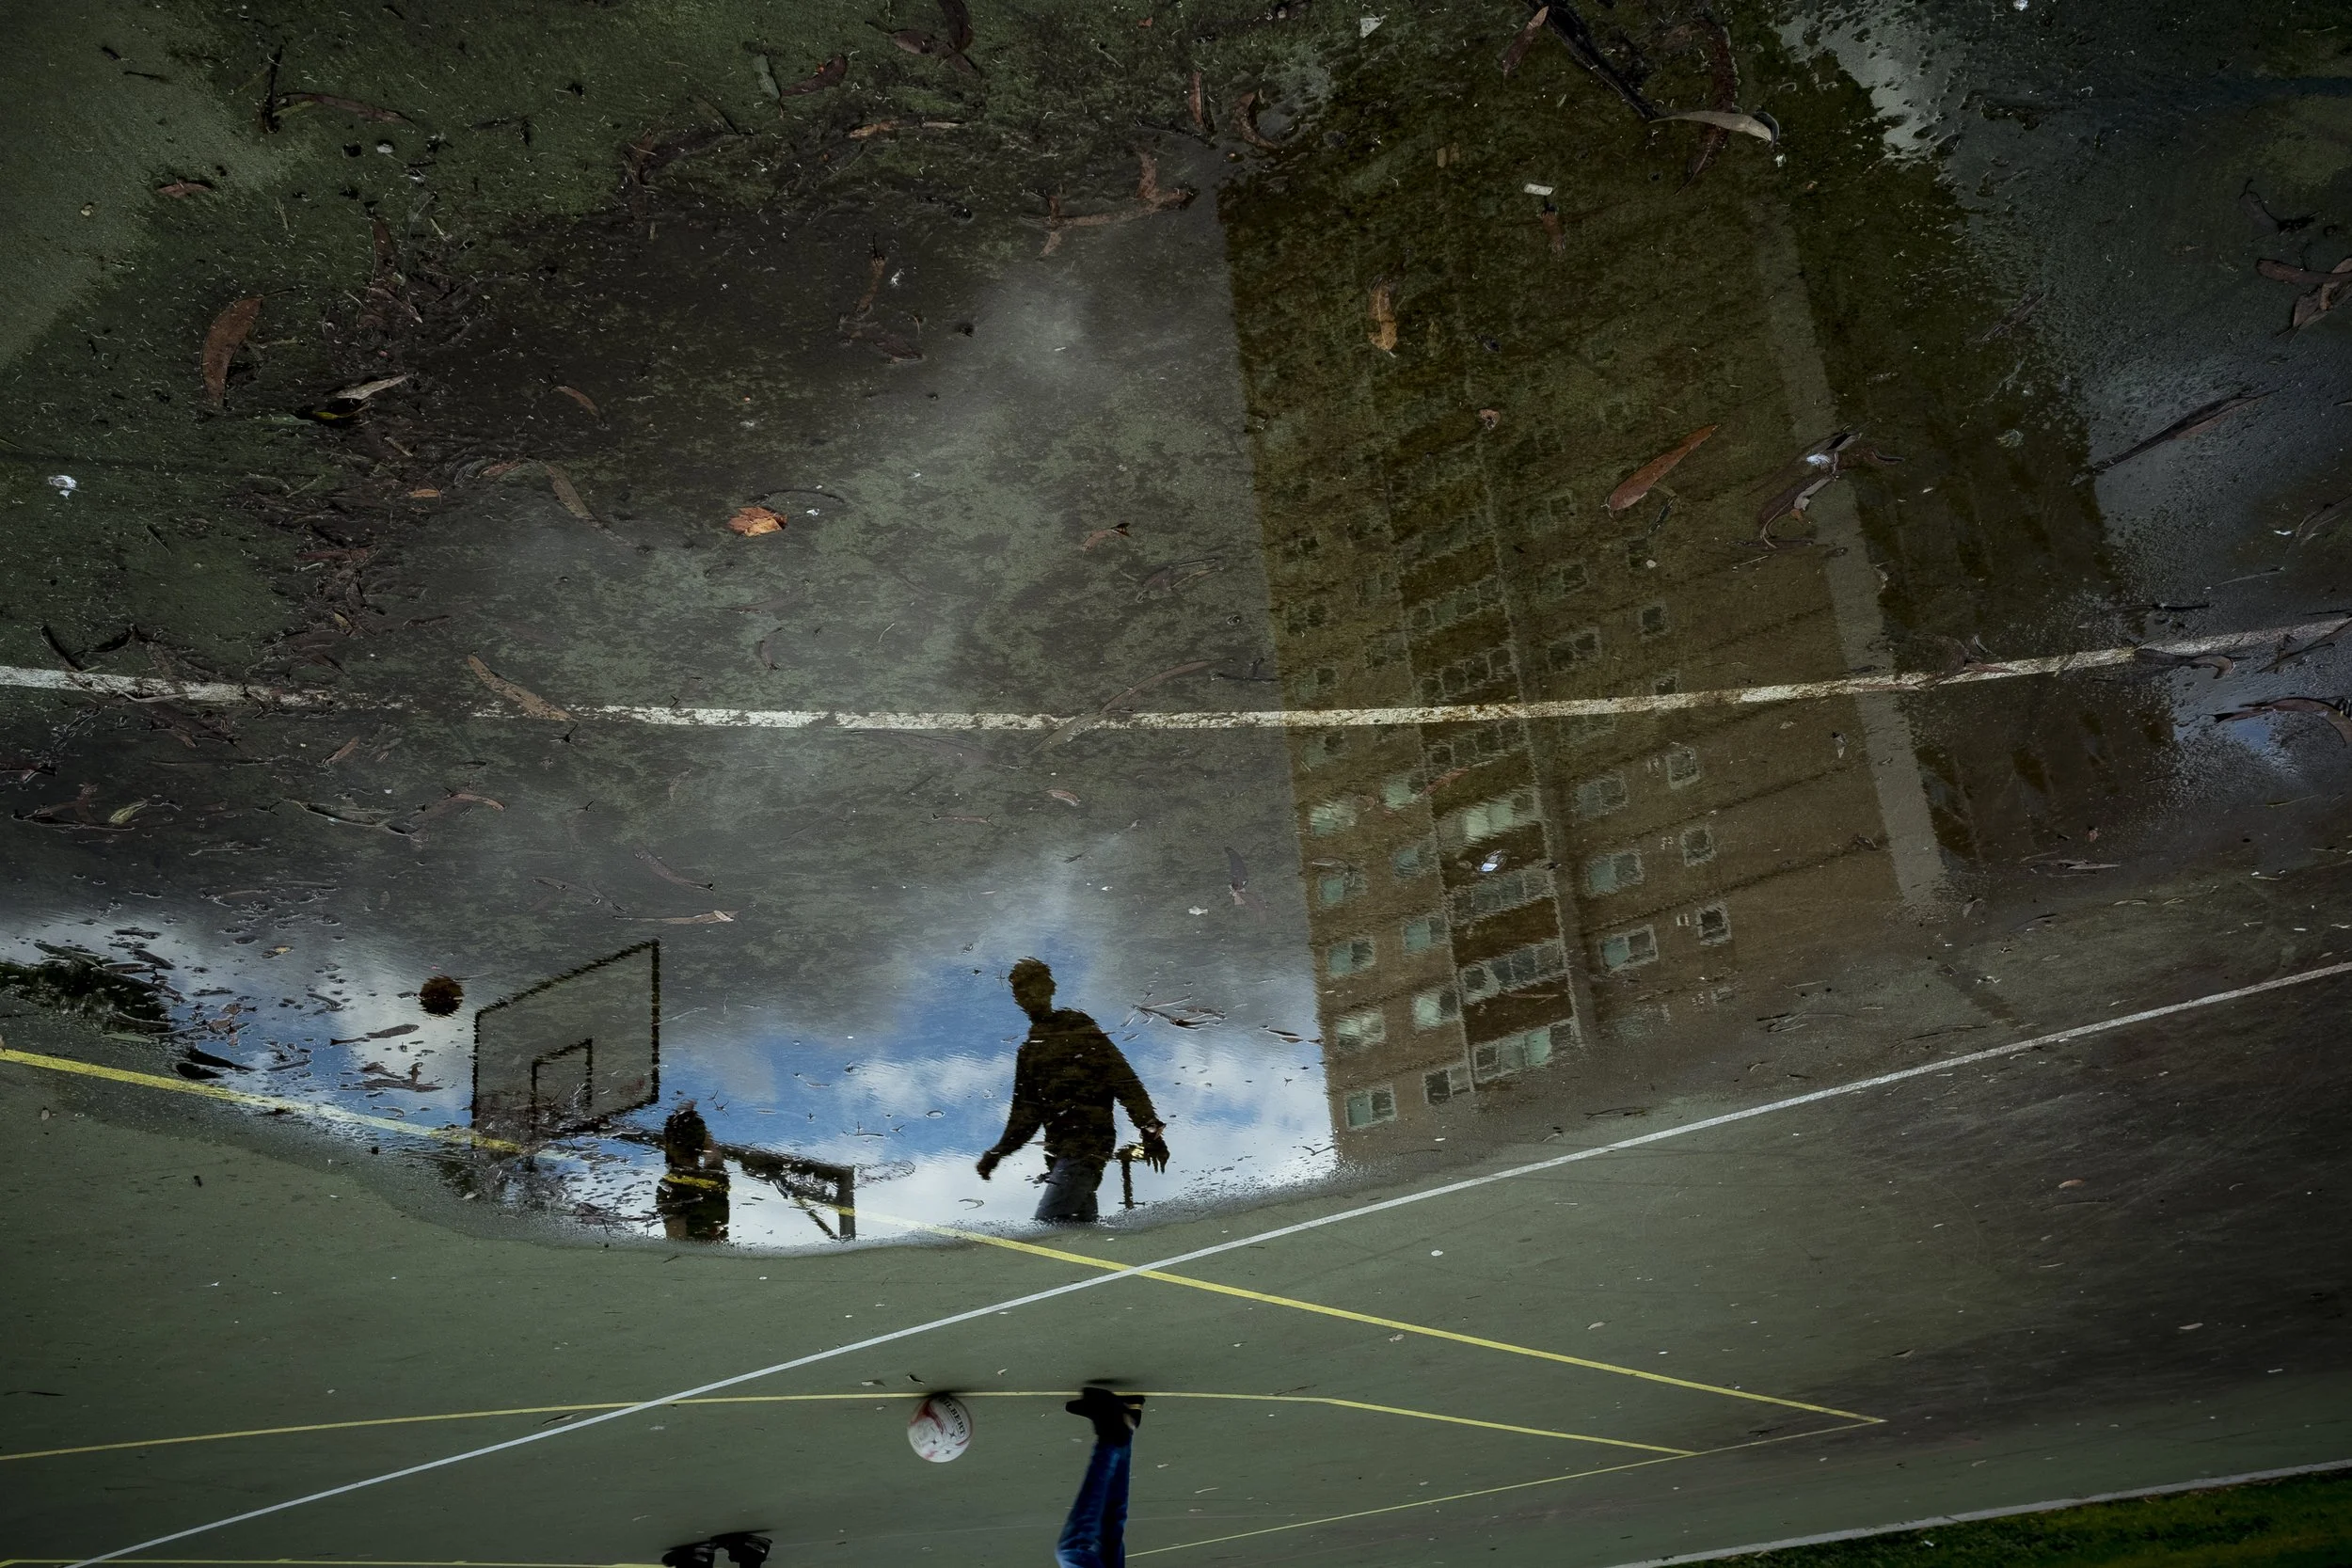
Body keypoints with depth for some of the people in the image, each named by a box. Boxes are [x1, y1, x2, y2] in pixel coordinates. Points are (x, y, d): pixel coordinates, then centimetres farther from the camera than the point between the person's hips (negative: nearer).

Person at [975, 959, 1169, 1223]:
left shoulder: (1079, 1031, 0)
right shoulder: (1030, 1049, 22)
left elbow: (1124, 1081, -7)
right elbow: (1027, 1112, 26)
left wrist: (1150, 1128, -16)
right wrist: (999, 1152, 15)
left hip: (1086, 1144, -8)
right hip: (1059, 1149, 8)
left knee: (1048, 1222, -20)